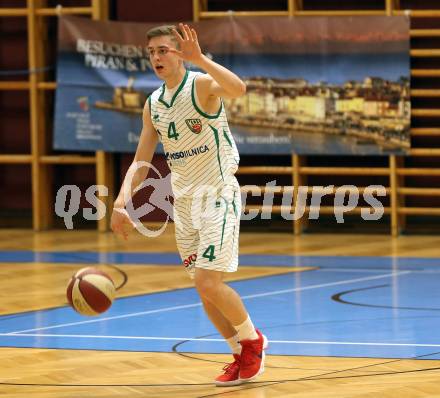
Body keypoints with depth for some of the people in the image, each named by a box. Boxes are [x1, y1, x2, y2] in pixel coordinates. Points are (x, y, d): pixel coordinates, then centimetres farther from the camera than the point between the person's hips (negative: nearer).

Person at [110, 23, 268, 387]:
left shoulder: (202, 85, -12)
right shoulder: (153, 105, 8)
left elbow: (238, 89, -36)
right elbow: (141, 162, 10)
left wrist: (200, 59, -44)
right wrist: (122, 200, -4)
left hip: (218, 195, -7)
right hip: (184, 201, 7)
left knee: (209, 281, -16)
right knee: (205, 288, 9)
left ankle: (252, 340, 8)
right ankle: (242, 355, 24)